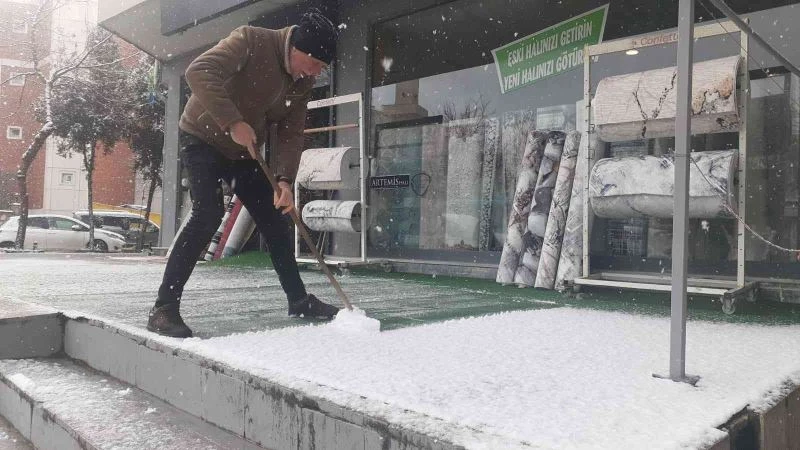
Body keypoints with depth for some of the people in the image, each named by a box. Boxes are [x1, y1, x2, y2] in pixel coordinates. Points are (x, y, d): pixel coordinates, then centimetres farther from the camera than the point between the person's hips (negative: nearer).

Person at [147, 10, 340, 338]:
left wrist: (284, 181, -20)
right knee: (208, 214, -24)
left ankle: (298, 300, 17)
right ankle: (164, 309, -17)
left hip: (244, 151, 7)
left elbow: (290, 134, -6)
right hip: (204, 138, -7)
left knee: (274, 217, 5)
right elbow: (199, 72, -33)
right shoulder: (251, 40, -23)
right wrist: (233, 123, -39)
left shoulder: (304, 81, -2)